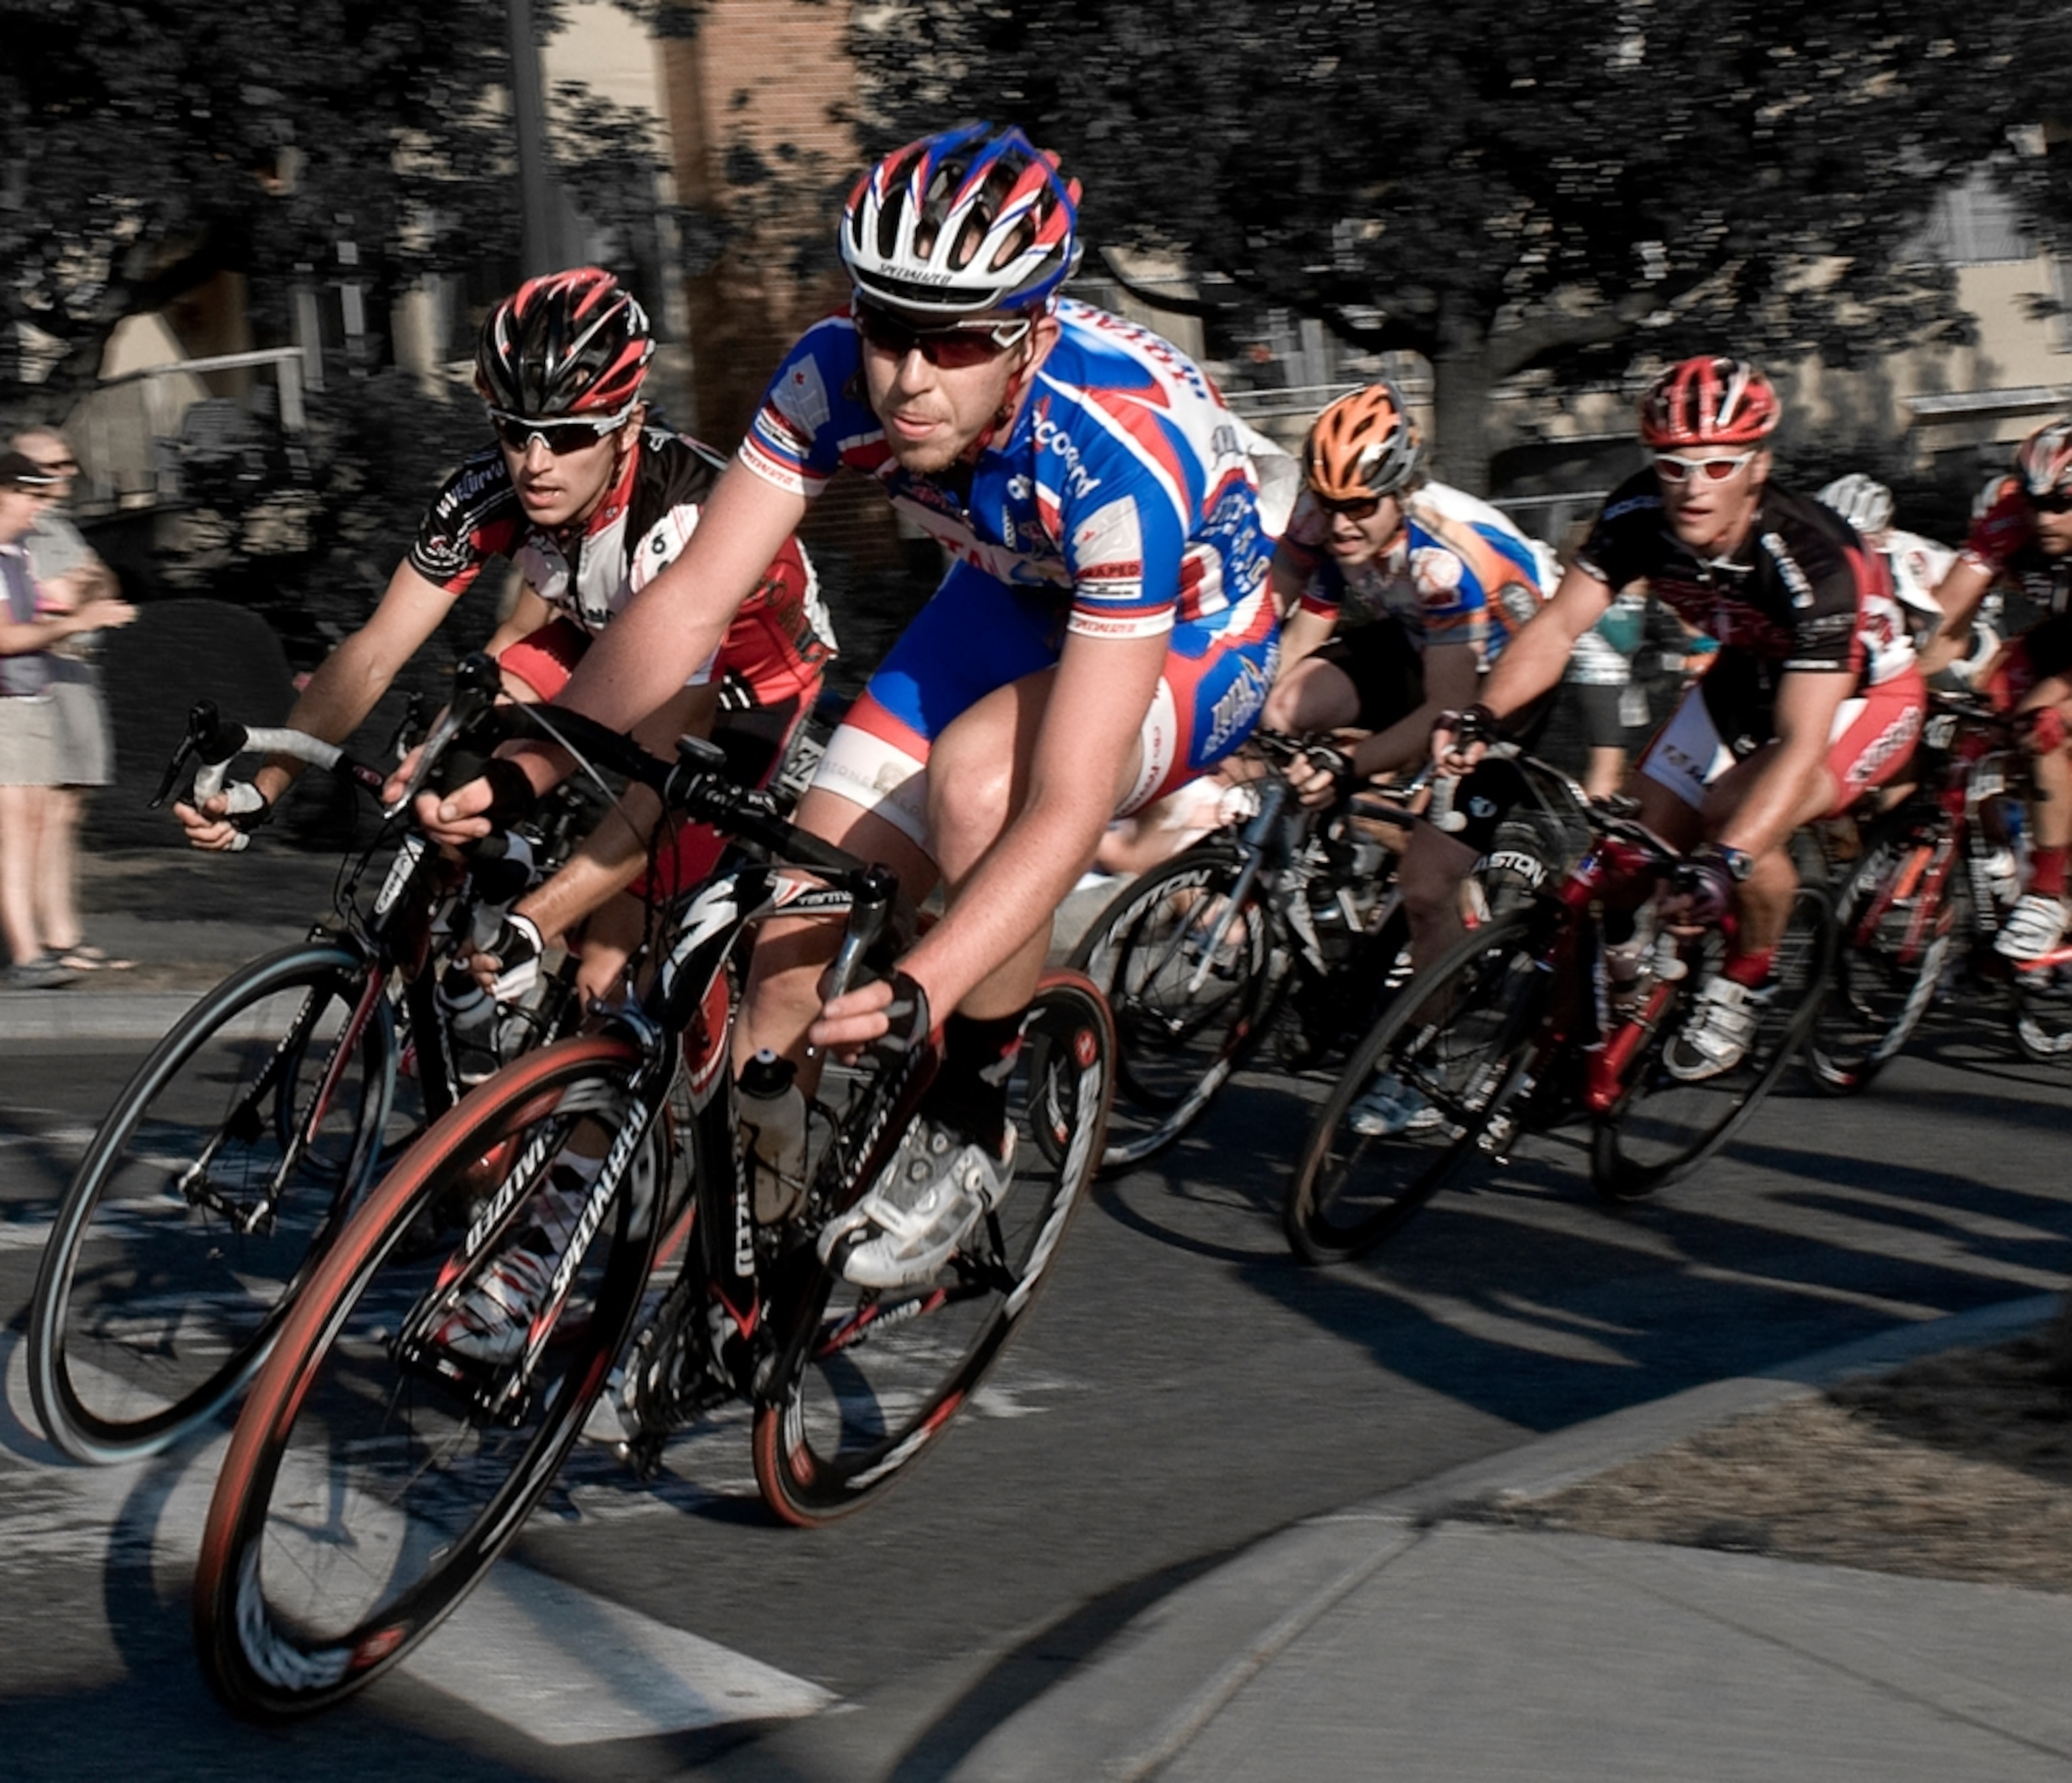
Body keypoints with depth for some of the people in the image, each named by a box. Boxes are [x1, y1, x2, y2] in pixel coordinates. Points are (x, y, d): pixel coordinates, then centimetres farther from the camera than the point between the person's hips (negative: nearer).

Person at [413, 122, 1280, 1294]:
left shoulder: (1124, 450, -40)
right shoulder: (837, 375, -26)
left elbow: (1065, 810, -43)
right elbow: (690, 602, -22)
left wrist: (917, 991, -57)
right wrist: (523, 770, -37)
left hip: (1187, 636, -5)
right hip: (1017, 601, 5)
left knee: (979, 775, -36)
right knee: (799, 934, -8)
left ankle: (974, 1119, -14)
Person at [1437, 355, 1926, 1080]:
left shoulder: (1813, 559, -38)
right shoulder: (1637, 516, -24)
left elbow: (1801, 741, -44)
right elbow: (1558, 625, -23)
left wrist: (1726, 862, -56)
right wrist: (1481, 715, -42)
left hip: (1863, 694, -6)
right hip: (1748, 676, 6)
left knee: (1738, 818, -28)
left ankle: (1746, 981, -2)